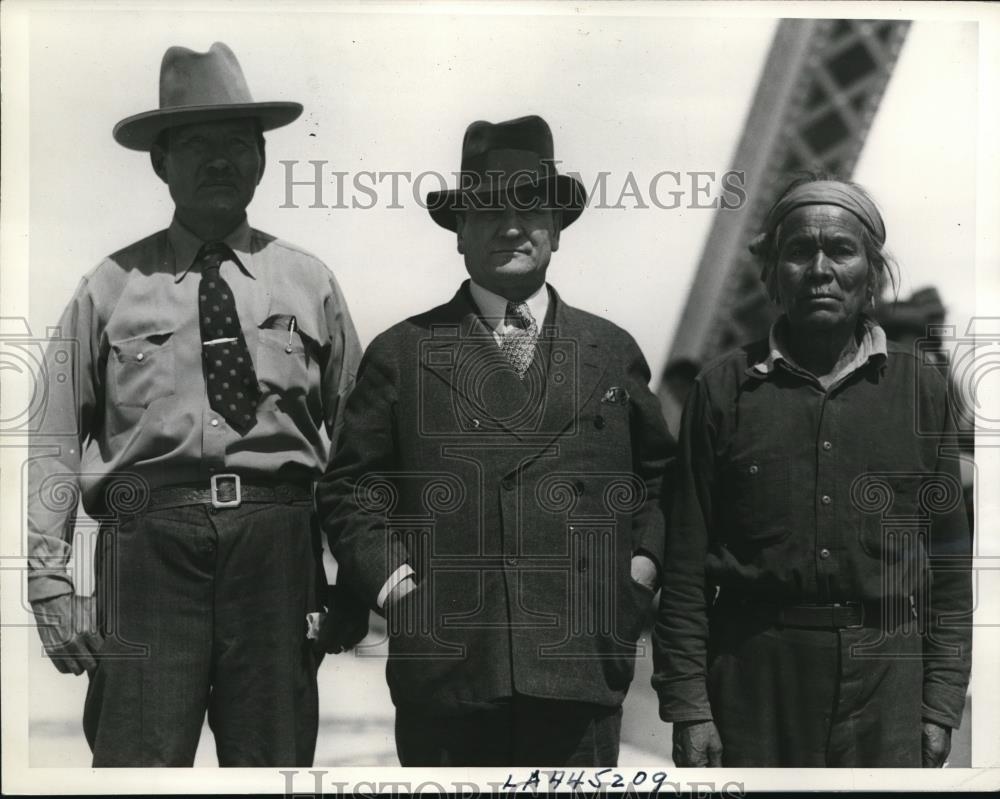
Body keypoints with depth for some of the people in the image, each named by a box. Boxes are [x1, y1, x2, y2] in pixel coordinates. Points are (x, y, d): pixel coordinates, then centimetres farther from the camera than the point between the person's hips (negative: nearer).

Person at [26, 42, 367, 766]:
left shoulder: (309, 283, 11)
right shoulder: (112, 286, 7)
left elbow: (353, 436, 10)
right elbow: (55, 440, 6)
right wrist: (50, 582, -1)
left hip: (277, 542, 2)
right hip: (148, 537, -1)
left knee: (275, 764, 7)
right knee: (138, 763, -4)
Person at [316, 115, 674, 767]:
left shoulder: (612, 352, 12)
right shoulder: (401, 354, 7)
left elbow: (660, 473, 19)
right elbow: (351, 486, 8)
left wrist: (644, 560, 5)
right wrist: (384, 569, -5)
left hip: (582, 665, 2)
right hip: (442, 669, -1)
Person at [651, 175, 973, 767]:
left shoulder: (920, 388, 5)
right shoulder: (725, 388, 2)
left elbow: (950, 560, 7)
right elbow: (687, 563, 1)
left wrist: (941, 703, 2)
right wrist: (687, 705, -3)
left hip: (885, 673, 1)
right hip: (756, 669, -1)